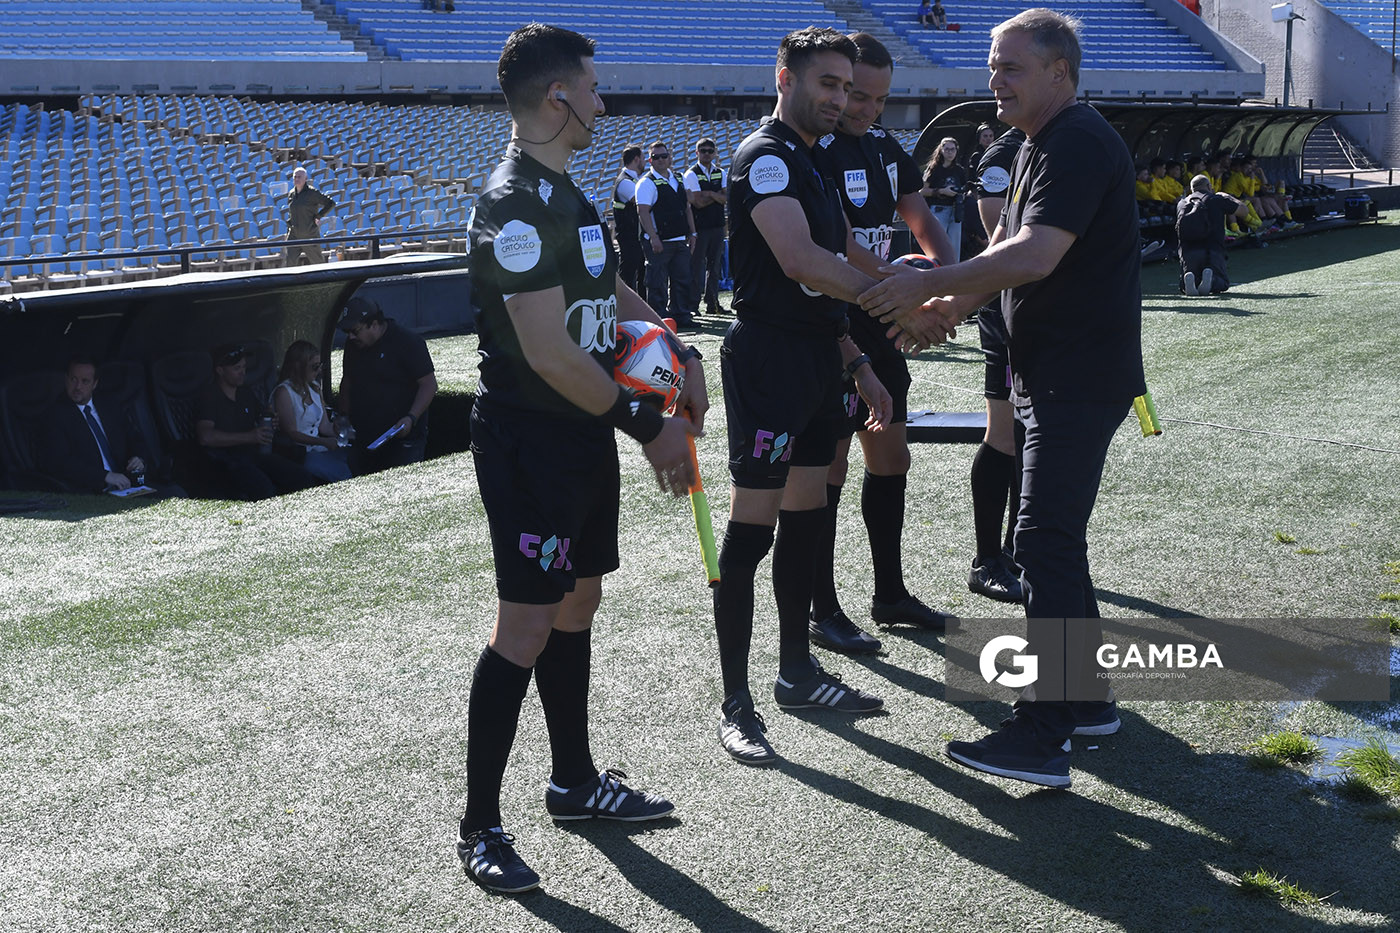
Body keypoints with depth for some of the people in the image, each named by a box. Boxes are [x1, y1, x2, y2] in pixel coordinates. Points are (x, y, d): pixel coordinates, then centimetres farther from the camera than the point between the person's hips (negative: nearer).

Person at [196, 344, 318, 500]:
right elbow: (205, 437, -20)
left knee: (305, 480, -14)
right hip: (225, 462, -7)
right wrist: (249, 437, -18)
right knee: (264, 490, -36)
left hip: (254, 453, 7)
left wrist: (272, 425, 8)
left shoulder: (246, 394, 21)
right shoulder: (209, 398, -4)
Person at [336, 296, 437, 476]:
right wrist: (343, 416, 15)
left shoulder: (409, 342, -10)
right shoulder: (353, 345, 11)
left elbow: (429, 384, -12)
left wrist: (411, 418, -22)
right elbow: (347, 381, 25)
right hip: (362, 439, 6)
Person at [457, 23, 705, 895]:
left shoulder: (563, 191, 14)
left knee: (578, 603, 17)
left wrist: (679, 355, 10)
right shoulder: (518, 203, -19)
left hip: (584, 435, 10)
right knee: (527, 627, -6)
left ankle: (575, 780, 32)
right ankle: (481, 828, 4)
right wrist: (649, 427, -17)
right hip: (530, 439, -10)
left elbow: (614, 292, 25)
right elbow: (549, 353, -24)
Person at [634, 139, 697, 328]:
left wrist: (692, 233, 15)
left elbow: (687, 208, 21)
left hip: (680, 241, 7)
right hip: (659, 242, -7)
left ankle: (681, 316, 19)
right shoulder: (646, 182, -6)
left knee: (682, 280, 10)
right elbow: (643, 212, -14)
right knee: (657, 283, -4)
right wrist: (653, 237, -21)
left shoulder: (678, 179, 16)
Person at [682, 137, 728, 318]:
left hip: (717, 226, 5)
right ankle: (692, 305, -1)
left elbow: (726, 199, 1)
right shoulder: (691, 174, -3)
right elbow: (698, 202, -12)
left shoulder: (721, 173, 13)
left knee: (714, 266, 8)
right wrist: (718, 195, -4)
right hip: (699, 227, -5)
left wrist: (709, 194, -13)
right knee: (696, 266, -5)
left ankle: (712, 304, 14)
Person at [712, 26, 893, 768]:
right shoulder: (765, 156, -11)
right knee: (751, 527, -6)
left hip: (815, 364, 10)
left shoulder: (812, 165, 19)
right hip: (768, 361, -10)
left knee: (805, 518, 14)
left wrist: (857, 363, 19)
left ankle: (796, 671, 26)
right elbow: (800, 261, -26)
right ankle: (735, 705, 0)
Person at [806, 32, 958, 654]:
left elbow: (921, 221, 15)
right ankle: (822, 613, 8)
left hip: (879, 329, 9)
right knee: (828, 469, -2)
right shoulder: (815, 153, -16)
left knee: (891, 458, 15)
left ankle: (890, 593, 28)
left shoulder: (885, 147, 11)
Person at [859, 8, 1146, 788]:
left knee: (1047, 542, -12)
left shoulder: (1079, 144, -16)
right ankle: (1087, 700, 26)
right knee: (1056, 537, 15)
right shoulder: (1041, 147, 18)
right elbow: (1007, 254, 19)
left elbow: (1035, 256, -27)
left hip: (1080, 379, -11)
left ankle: (1042, 738, -10)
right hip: (1049, 373, 11)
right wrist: (948, 308, 2)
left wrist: (928, 285, -21)